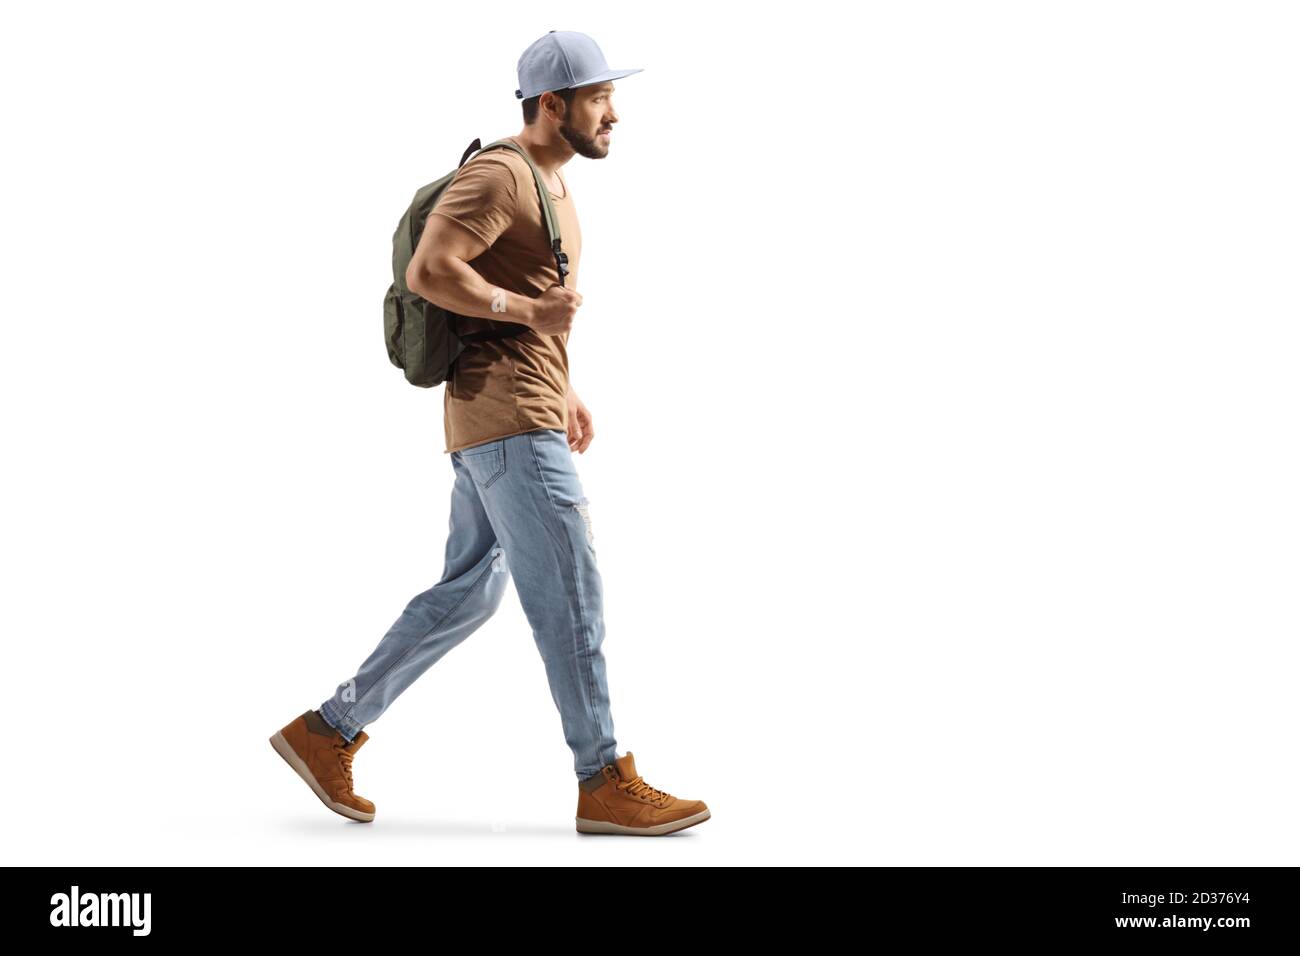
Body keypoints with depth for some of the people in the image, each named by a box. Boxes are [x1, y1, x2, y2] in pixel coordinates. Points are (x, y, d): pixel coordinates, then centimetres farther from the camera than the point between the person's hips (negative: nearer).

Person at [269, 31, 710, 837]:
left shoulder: (547, 182, 21)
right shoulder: (497, 174, -12)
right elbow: (429, 272, -23)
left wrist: (564, 391, 24)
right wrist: (534, 313, -18)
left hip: (517, 418, 11)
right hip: (507, 419, -11)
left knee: (467, 595, 12)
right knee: (570, 594, -8)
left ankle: (327, 731, 17)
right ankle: (608, 785, -1)